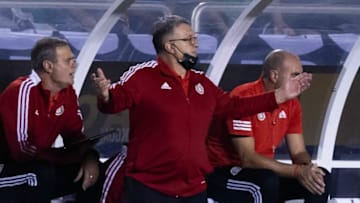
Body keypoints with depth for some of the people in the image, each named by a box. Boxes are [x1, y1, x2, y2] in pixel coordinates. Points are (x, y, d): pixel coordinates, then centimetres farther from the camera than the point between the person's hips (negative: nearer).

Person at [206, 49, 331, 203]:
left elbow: (298, 152, 3)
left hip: (262, 171, 8)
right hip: (223, 173, -8)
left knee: (320, 178, -9)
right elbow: (247, 158, -28)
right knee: (268, 182, -37)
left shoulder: (291, 103, 2)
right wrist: (297, 171, -32)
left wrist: (307, 168, -22)